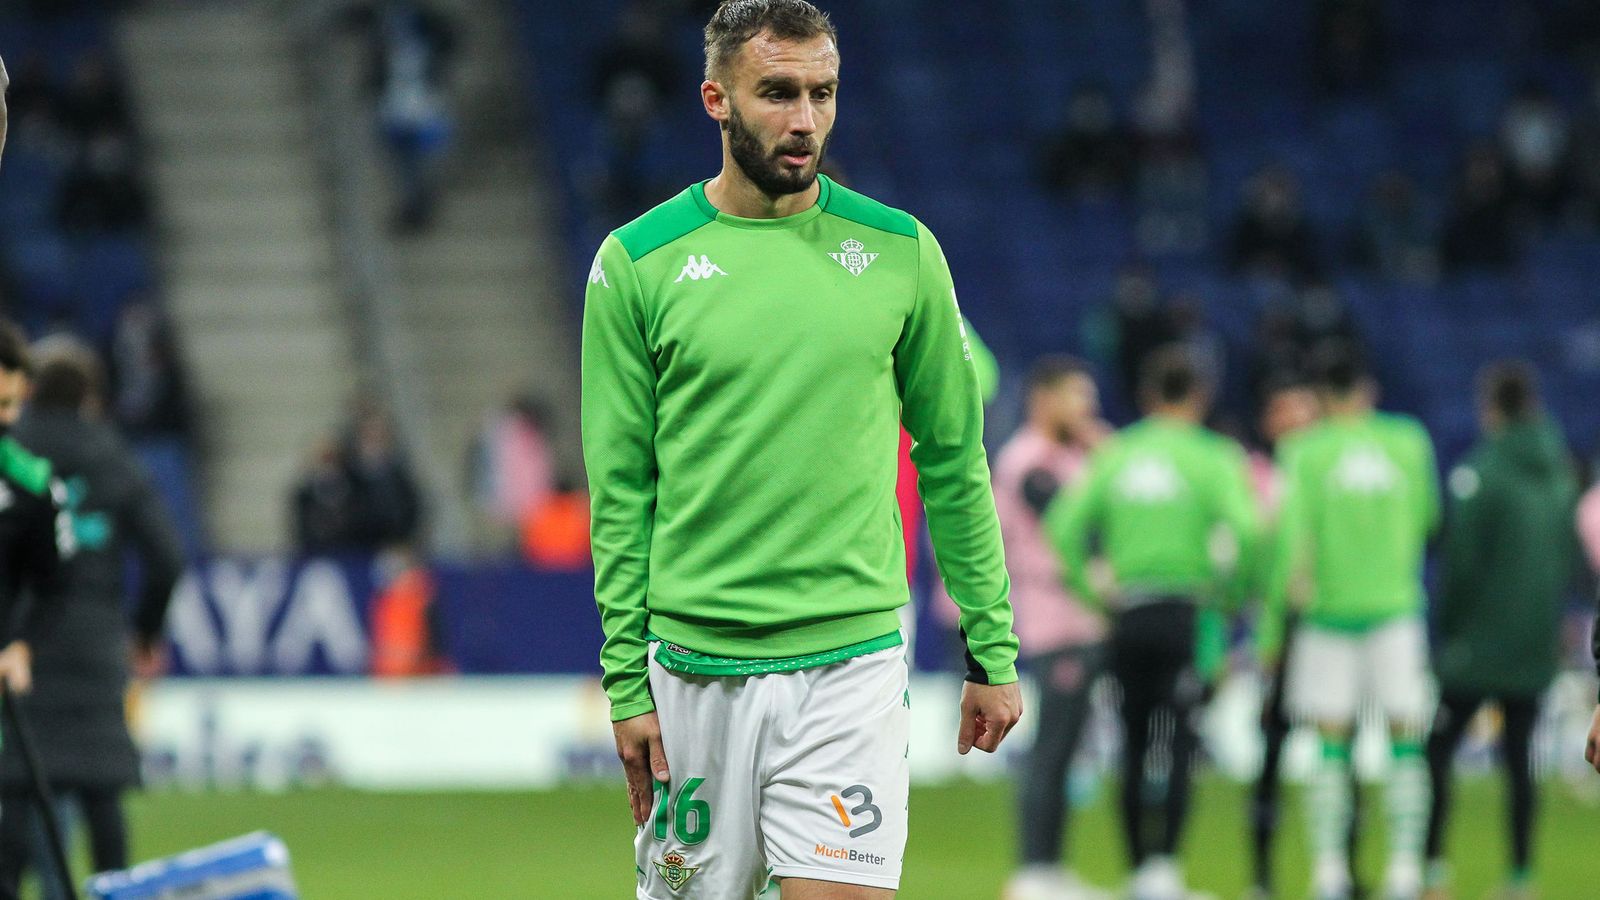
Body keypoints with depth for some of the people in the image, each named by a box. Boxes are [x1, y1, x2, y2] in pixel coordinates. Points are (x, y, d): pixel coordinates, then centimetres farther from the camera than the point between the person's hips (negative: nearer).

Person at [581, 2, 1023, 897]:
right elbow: (622, 488, 3)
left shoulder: (900, 252, 4)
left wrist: (993, 650, 8)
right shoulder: (638, 262, 1)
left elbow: (955, 462, 10)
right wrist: (627, 678, -2)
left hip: (851, 662, 0)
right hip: (694, 669, 0)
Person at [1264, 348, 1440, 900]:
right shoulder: (1409, 443, 2)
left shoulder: (1307, 453, -4)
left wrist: (1271, 626, 0)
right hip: (1395, 606, 1)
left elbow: (1293, 542, -7)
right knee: (1405, 743, 4)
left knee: (1331, 746, 4)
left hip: (1329, 611, -1)